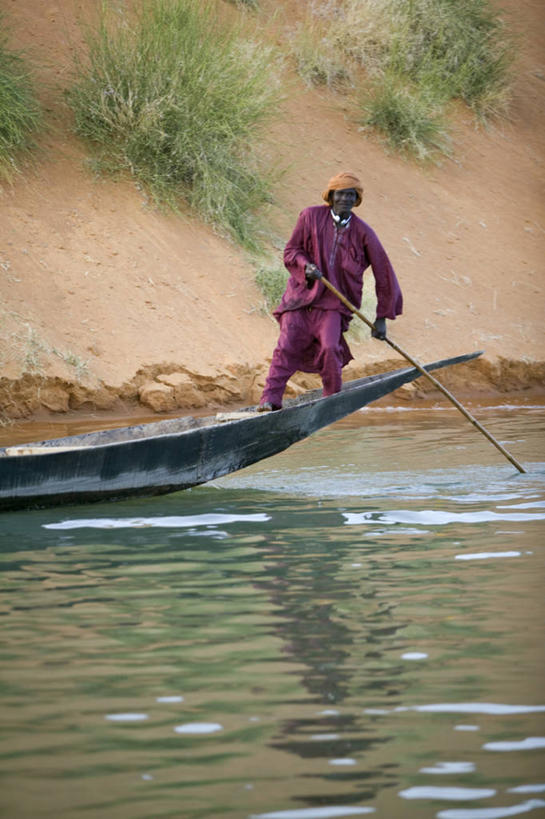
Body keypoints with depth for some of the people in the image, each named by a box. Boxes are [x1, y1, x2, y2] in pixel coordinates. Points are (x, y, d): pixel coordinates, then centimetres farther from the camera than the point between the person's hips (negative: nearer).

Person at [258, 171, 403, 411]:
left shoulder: (363, 233, 1)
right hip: (301, 297, 1)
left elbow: (383, 275, 6)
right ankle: (270, 400, -13)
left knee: (330, 348, -20)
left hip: (332, 304, -1)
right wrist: (305, 266, -16)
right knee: (286, 348, -11)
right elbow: (291, 251, 8)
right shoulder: (311, 217, 2)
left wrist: (381, 318, 6)